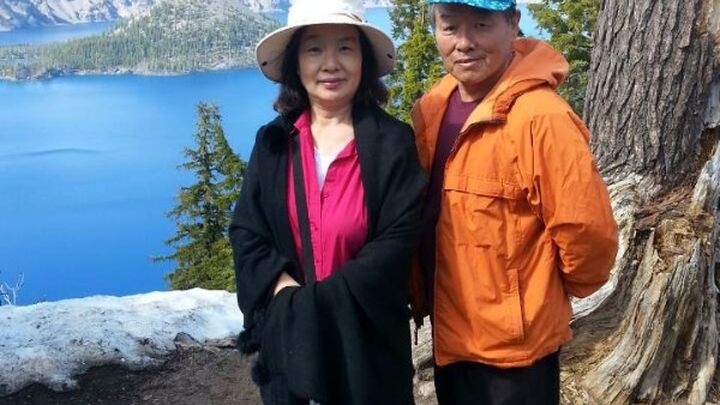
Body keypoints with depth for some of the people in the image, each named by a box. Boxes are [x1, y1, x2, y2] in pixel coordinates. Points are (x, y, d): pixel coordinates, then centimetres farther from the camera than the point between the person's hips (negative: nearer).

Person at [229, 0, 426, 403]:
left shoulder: (393, 141, -8)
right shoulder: (273, 141, 1)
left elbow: (397, 242, -13)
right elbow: (246, 234, -1)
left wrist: (320, 300, -19)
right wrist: (287, 293, -17)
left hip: (367, 336, -2)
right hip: (287, 333, 3)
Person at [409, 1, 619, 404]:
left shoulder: (541, 117, -21)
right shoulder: (432, 110, 0)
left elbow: (588, 232, -21)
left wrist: (550, 296, -4)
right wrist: (422, 298, 10)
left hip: (515, 346, -6)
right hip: (449, 338, 7)